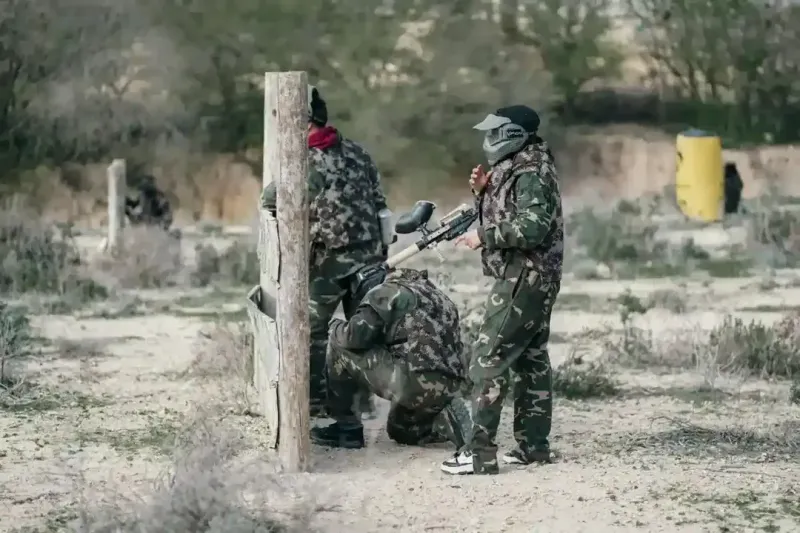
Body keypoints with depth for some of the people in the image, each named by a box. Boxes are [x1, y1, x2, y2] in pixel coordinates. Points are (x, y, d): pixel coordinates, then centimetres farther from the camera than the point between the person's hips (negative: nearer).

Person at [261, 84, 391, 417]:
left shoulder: (305, 164, -14)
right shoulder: (357, 153, 5)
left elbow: (269, 200, -9)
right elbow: (380, 202, 9)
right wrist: (381, 252, 15)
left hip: (330, 261, -5)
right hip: (370, 256, 5)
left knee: (312, 329, 7)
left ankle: (315, 401, 5)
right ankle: (363, 398, 15)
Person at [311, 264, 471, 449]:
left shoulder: (384, 292, 2)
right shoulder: (432, 292, 26)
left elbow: (356, 336, -7)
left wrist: (336, 326, 13)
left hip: (416, 382, -9)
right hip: (451, 388, 9)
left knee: (340, 346, 5)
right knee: (399, 431, 35)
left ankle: (346, 427, 11)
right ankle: (446, 419, 8)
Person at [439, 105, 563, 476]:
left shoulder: (531, 173, -16)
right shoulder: (514, 168, 15)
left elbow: (533, 226, -26)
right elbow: (502, 218, 21)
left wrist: (483, 236, -21)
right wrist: (484, 192, 5)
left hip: (523, 280, -11)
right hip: (536, 280, 11)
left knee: (488, 361, -11)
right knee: (530, 361, 13)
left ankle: (480, 453, -12)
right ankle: (533, 445, 19)